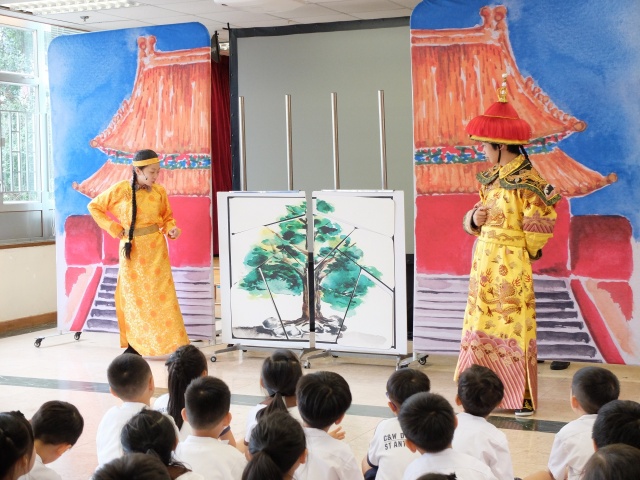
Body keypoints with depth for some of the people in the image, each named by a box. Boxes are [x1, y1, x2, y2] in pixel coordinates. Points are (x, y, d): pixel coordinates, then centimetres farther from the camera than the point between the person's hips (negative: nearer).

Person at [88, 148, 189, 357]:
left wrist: (172, 230, -10)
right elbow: (94, 207, 4)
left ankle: (176, 345, 0)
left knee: (162, 296, -2)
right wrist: (113, 228, -3)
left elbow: (167, 217, 11)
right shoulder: (120, 190, -7)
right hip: (131, 250, 0)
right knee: (133, 296, 8)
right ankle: (134, 345, 19)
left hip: (155, 250, 1)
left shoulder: (159, 191, -2)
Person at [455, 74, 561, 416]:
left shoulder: (527, 180, -14)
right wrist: (475, 219, -3)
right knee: (482, 324, 11)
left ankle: (522, 397, 6)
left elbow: (541, 225, -14)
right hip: (484, 259, 8)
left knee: (513, 325, -3)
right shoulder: (491, 178, 11)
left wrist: (528, 252, -2)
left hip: (511, 263, -8)